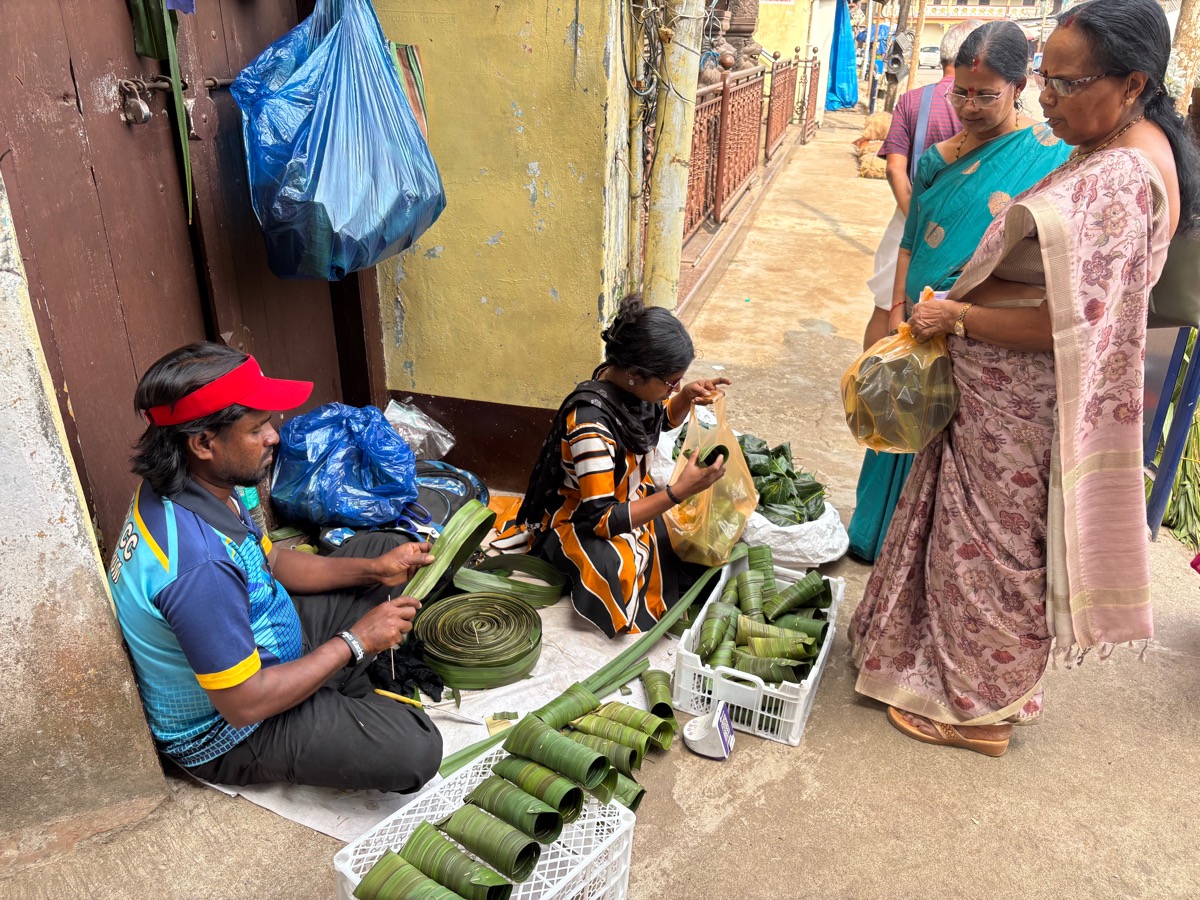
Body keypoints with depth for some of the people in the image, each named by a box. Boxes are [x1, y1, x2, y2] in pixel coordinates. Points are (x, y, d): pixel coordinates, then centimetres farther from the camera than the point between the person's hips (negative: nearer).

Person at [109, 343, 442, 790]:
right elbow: (244, 705, -31)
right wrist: (354, 640, -21)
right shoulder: (198, 566, -38)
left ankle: (344, 699, 12)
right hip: (227, 733, -9)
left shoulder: (181, 492, -7)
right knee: (416, 749, -27)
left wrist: (372, 569, -5)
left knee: (379, 547, 13)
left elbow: (270, 561, 8)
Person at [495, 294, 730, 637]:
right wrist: (679, 491, -34)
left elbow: (665, 418, 13)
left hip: (632, 499, 8)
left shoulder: (631, 383, -11)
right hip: (579, 522, -8)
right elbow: (602, 521, -31)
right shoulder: (589, 422, -33)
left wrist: (687, 397, -10)